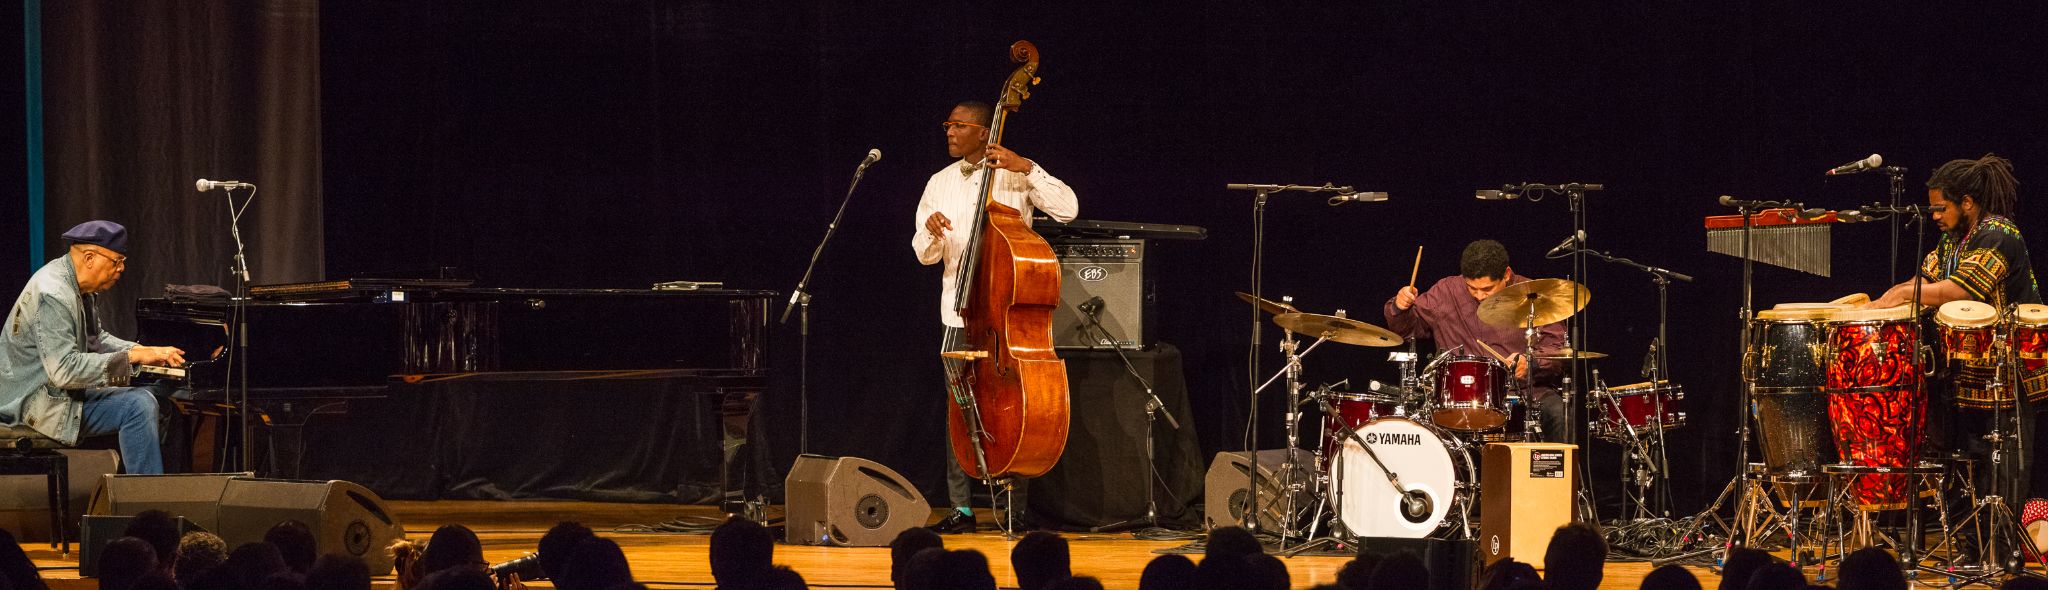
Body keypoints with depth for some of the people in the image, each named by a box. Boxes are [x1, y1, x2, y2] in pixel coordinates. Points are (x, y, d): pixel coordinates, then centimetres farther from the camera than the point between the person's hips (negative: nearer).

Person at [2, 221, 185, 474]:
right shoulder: (53, 296, -23)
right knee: (139, 405, -21)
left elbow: (96, 340, 24)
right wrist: (132, 357, -25)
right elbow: (64, 370, -30)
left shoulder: (73, 285, 10)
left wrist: (146, 351, 8)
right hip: (37, 403, -11)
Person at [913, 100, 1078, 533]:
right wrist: (932, 232, -12)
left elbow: (1067, 209, -12)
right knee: (960, 407, 1)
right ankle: (961, 508, 6)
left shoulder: (1016, 177, 1)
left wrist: (1027, 168, -18)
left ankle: (1018, 508, 3)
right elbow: (925, 255, 11)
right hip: (960, 313, 4)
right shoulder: (940, 184, 13)